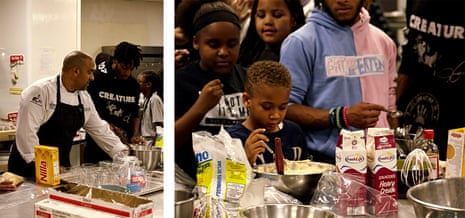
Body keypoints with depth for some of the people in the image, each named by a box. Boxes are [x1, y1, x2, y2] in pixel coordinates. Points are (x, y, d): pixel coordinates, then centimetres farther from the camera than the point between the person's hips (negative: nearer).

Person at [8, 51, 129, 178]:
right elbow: (26, 131, -23)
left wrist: (124, 157, 7)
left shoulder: (84, 98, 6)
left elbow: (99, 129, 12)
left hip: (61, 167, 7)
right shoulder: (40, 91, -19)